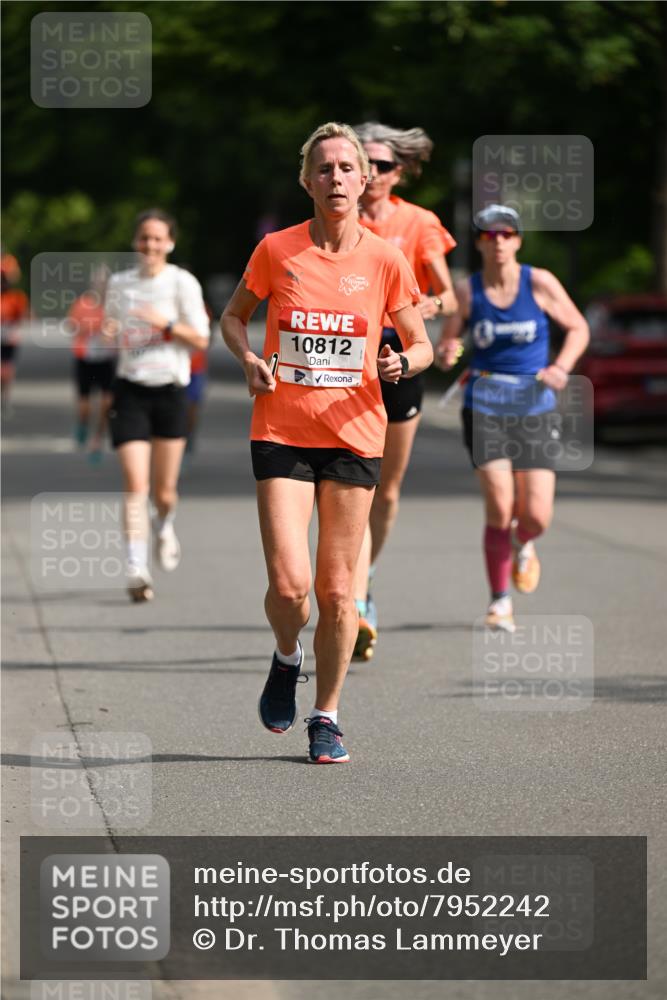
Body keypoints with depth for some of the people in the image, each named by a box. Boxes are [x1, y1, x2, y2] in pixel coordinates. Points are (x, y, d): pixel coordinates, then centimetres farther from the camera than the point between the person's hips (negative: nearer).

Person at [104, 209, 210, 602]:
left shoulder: (182, 282, -2)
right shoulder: (119, 283, 8)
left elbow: (201, 339, -3)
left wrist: (166, 323, -19)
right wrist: (108, 333, -3)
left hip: (170, 389, -1)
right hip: (130, 390, 1)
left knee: (164, 490, 6)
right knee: (136, 485, -12)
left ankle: (165, 527, 41)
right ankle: (137, 569, -14)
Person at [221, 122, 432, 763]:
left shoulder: (384, 260, -1)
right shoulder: (277, 250, -1)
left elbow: (421, 344, 9)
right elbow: (233, 316, 14)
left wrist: (403, 362, -14)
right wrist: (248, 359, -6)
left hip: (354, 437, 1)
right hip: (281, 431, -1)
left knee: (337, 588, 2)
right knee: (288, 583, -12)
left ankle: (326, 717, 18)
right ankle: (286, 658, 21)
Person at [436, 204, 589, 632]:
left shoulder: (540, 283, -3)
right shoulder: (467, 292, -1)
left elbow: (578, 328, 7)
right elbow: (446, 345, 5)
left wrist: (562, 367, -10)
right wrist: (446, 354, -18)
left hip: (536, 409, 0)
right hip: (485, 408, 0)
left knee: (536, 516, -7)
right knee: (500, 508, -14)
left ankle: (523, 546, 32)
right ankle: (500, 601, 3)